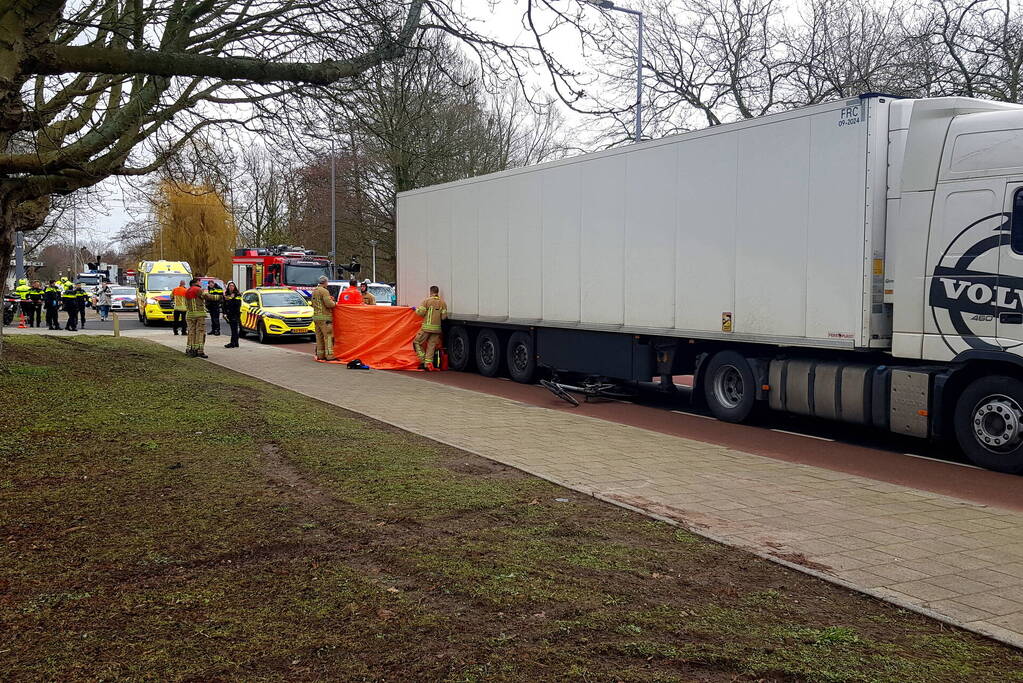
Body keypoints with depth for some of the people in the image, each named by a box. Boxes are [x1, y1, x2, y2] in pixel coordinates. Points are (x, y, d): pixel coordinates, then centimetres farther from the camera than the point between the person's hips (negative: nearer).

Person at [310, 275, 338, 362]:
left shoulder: (314, 291, 15)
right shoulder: (324, 291, -12)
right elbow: (329, 304, -20)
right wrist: (334, 303, 2)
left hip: (316, 316, 9)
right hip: (324, 317, -9)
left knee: (319, 337, 12)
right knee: (328, 336, -8)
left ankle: (320, 355, 13)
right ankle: (329, 355, -12)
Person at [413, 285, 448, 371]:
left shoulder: (427, 300, -6)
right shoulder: (443, 303, 4)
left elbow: (420, 312, -10)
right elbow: (444, 316, -1)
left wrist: (417, 309, 11)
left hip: (427, 327, -4)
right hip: (437, 328, 4)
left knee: (417, 342, 9)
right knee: (431, 346, 10)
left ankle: (423, 361, 2)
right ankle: (428, 364, 6)